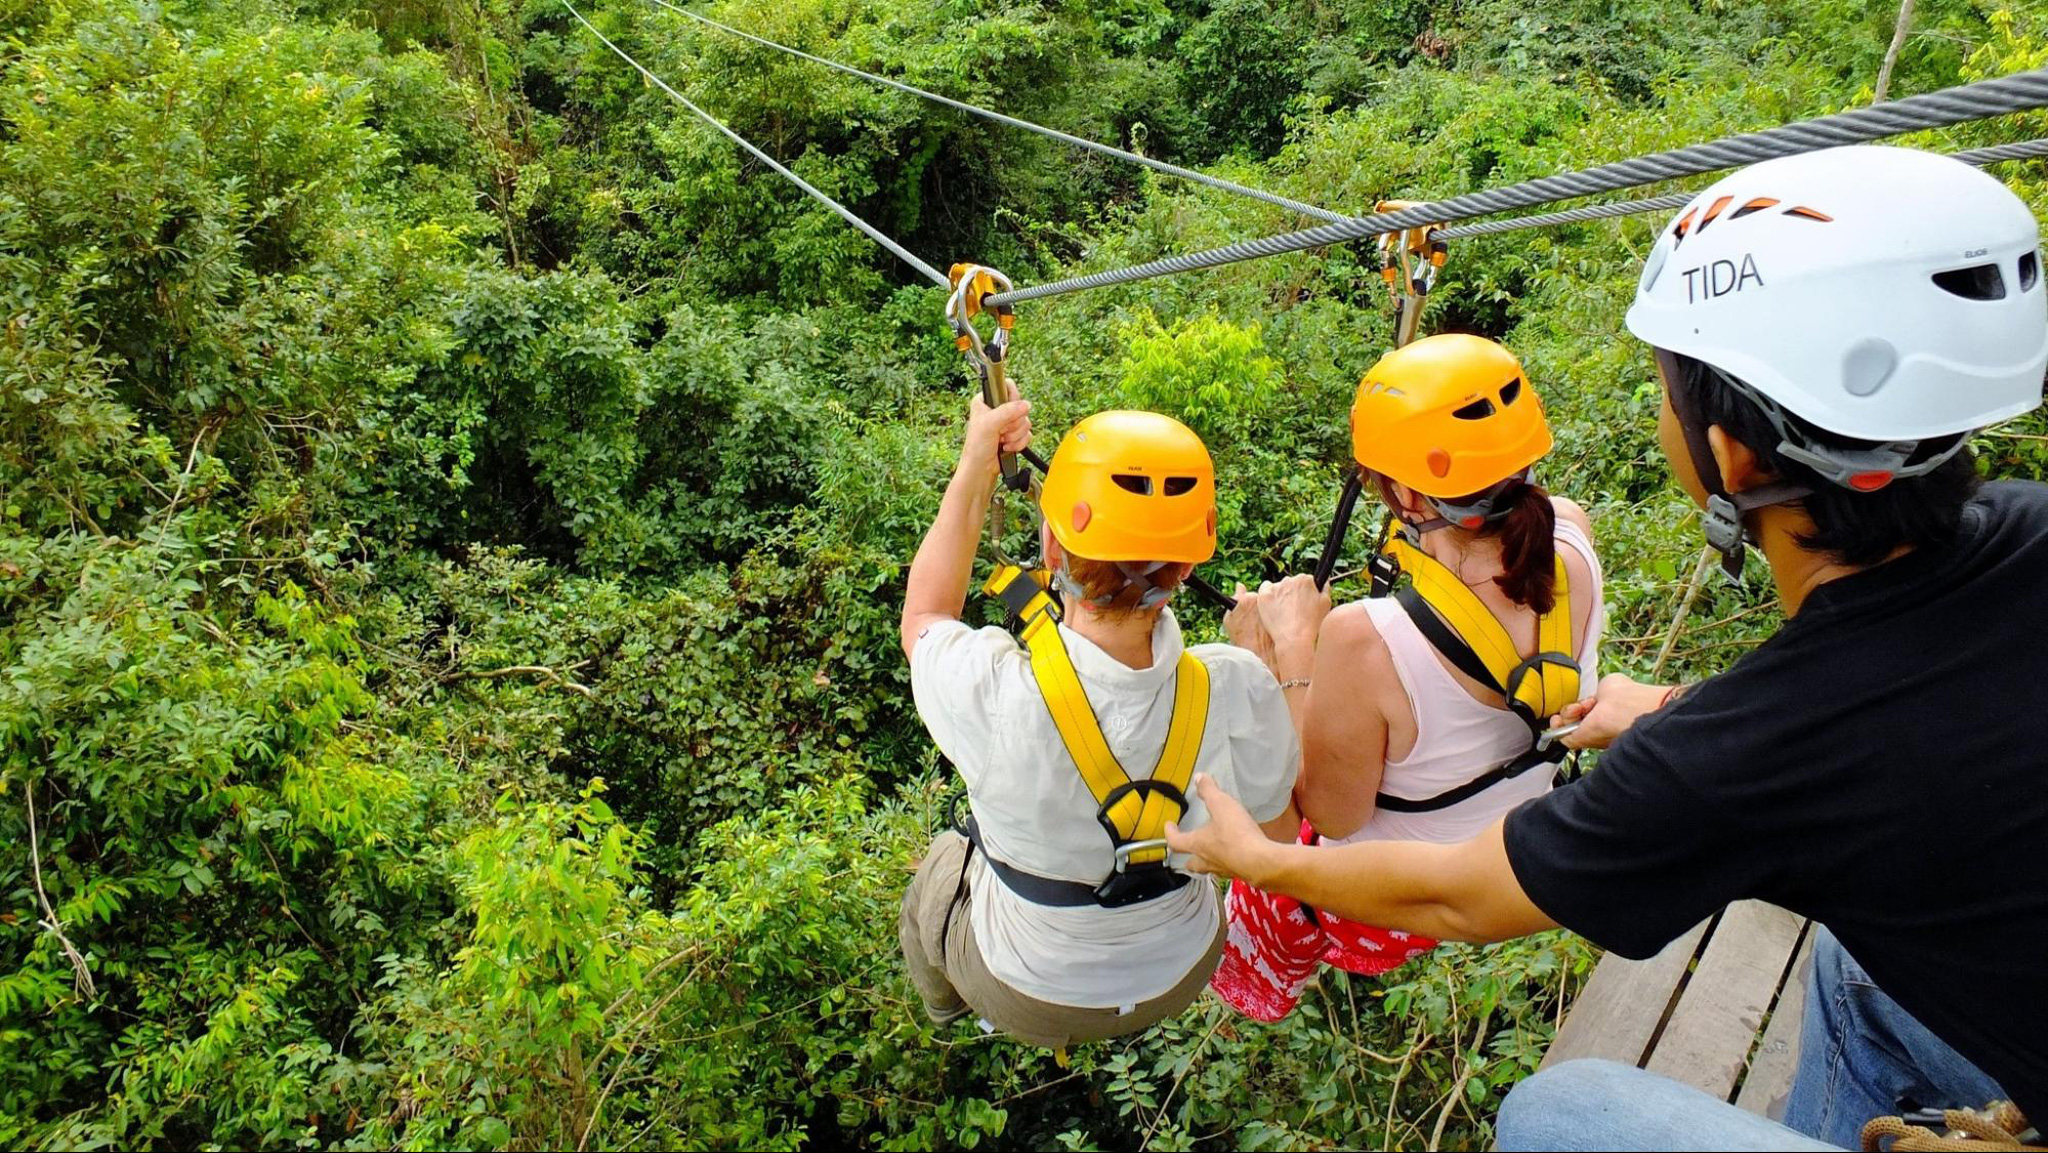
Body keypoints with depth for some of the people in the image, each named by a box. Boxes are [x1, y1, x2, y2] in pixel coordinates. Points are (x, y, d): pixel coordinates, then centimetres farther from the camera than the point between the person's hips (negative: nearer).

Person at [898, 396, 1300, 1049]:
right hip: (1180, 979, 2)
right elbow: (1276, 822, -10)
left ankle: (947, 1010, 62)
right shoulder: (1238, 693, -33)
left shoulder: (990, 693, -39)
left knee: (941, 868, 31)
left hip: (1026, 992, -2)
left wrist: (974, 471, -8)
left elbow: (924, 617, -13)